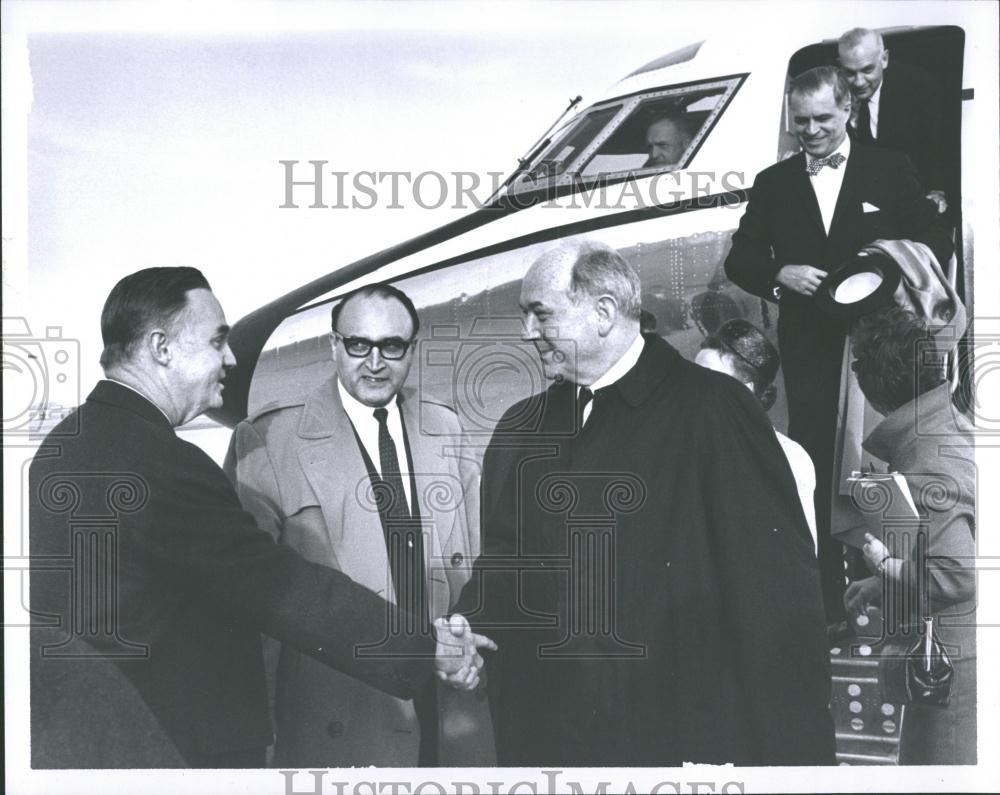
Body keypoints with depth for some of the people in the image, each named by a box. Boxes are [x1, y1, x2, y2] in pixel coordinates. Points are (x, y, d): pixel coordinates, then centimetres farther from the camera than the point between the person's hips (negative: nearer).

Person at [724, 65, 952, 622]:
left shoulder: (892, 170, 5)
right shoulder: (773, 184, 11)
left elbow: (938, 242, 5)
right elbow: (740, 261, 11)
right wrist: (780, 274, -10)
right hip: (809, 351, 2)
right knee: (816, 471, 2)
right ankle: (826, 601, 10)